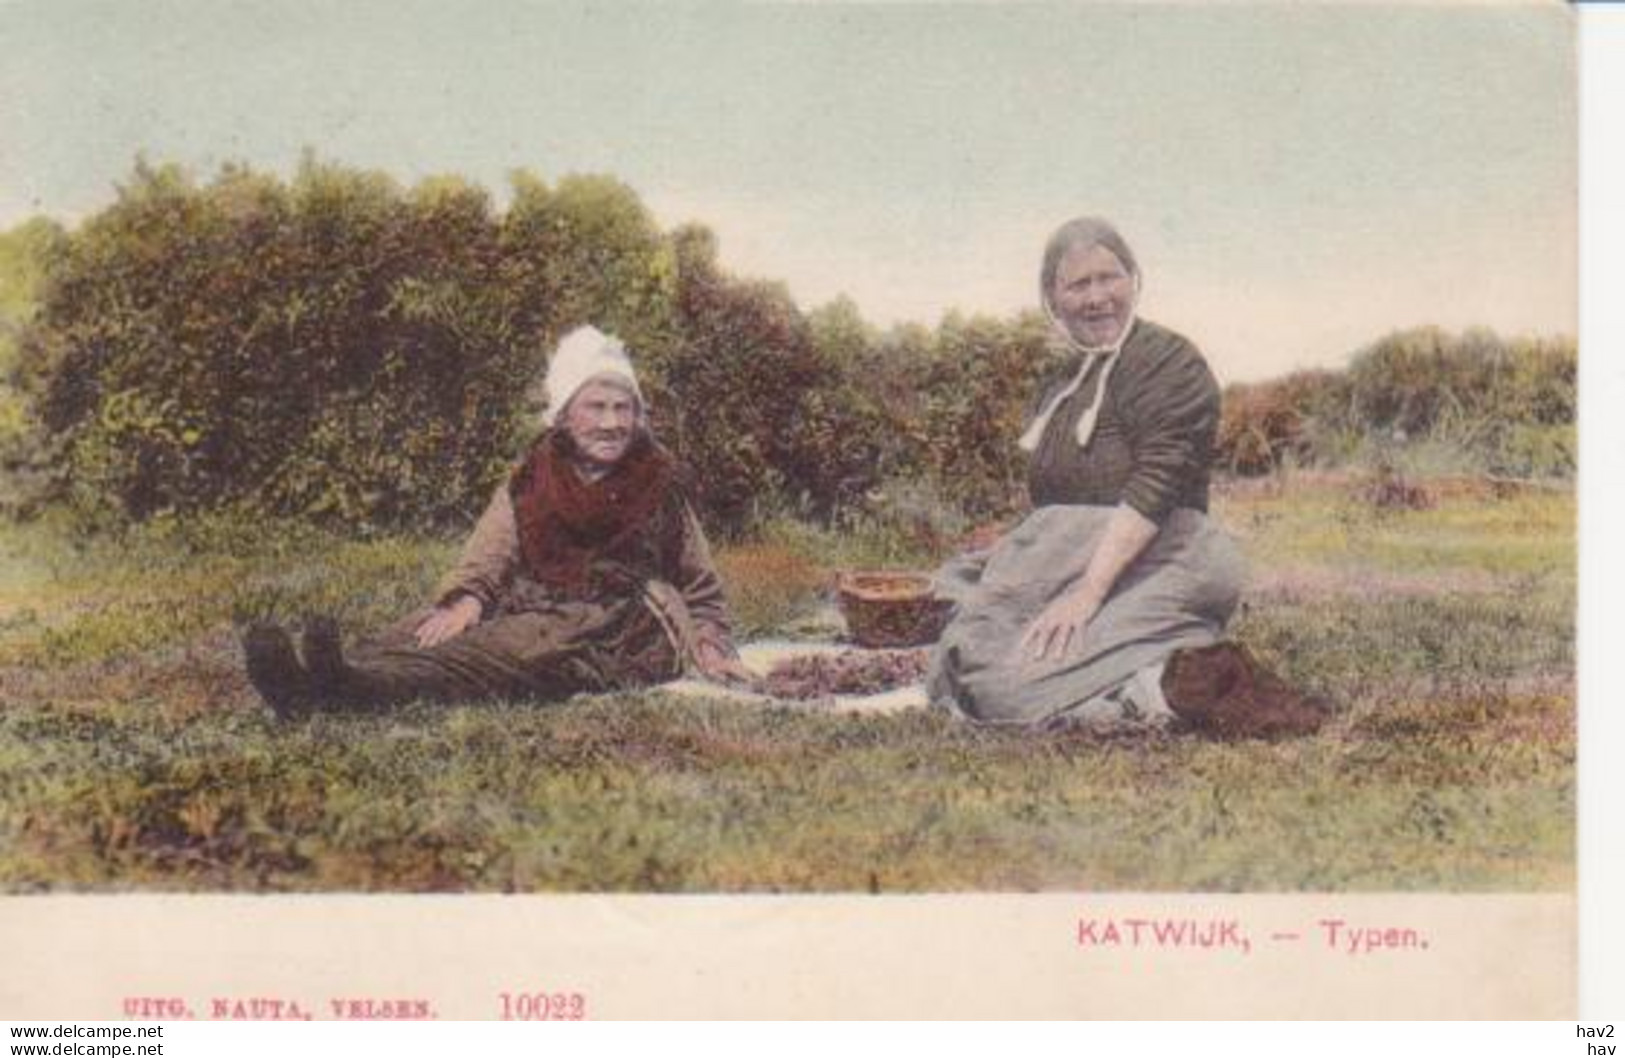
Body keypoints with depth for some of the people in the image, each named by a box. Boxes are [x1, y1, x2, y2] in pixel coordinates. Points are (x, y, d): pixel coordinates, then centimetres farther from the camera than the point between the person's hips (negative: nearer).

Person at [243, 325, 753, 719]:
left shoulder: (662, 487, 15)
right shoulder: (526, 486, 18)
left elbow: (701, 590, 23)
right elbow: (484, 562, 3)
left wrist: (710, 646, 3)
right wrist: (466, 601, -20)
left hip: (615, 633, -3)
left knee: (513, 646, -37)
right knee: (435, 630, -29)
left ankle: (366, 687, -63)